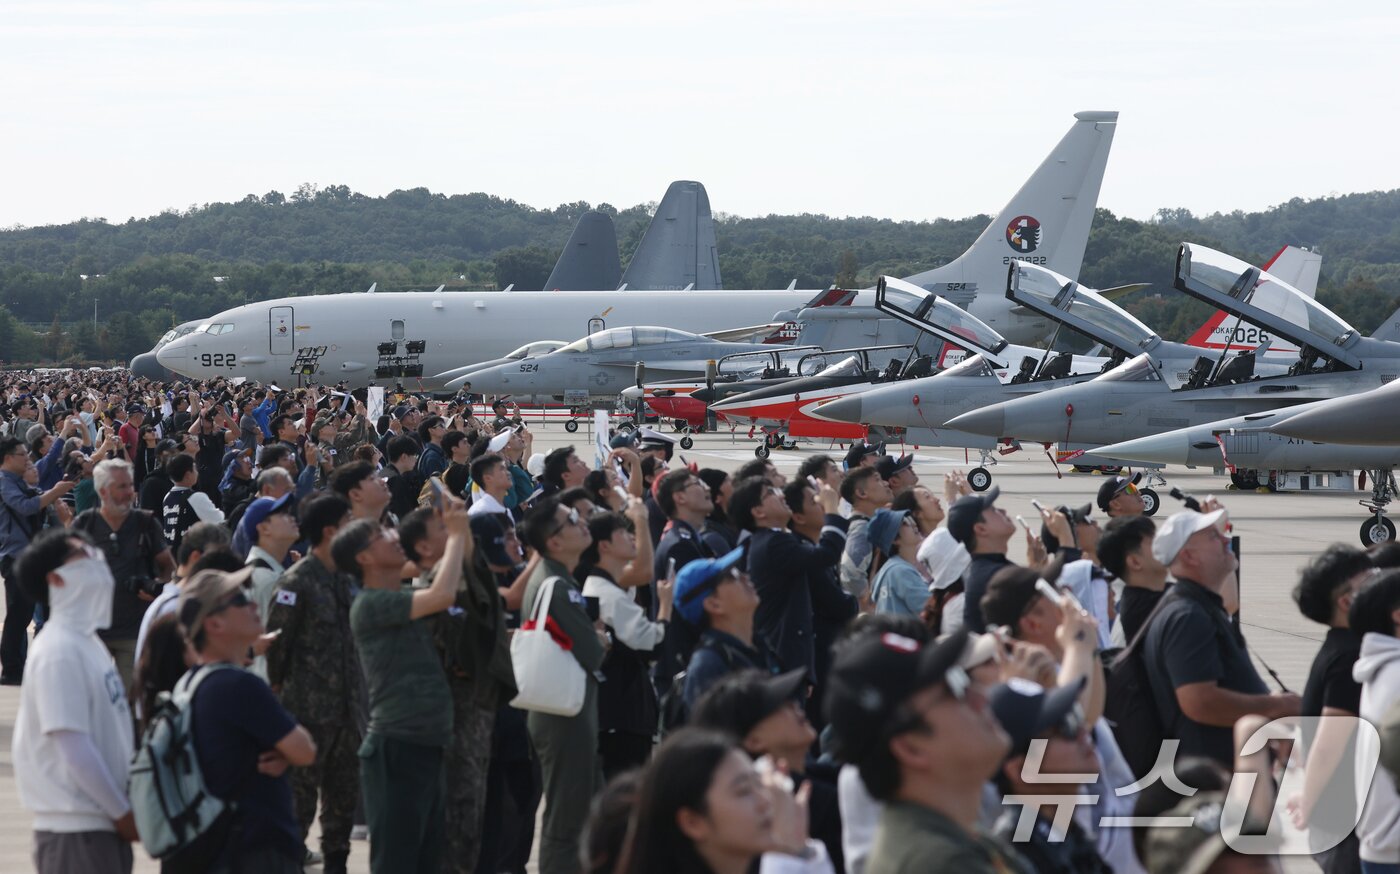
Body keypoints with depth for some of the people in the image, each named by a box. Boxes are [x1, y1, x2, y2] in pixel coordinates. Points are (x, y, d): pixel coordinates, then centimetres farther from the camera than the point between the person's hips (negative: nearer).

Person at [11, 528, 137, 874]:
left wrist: (124, 810, 11)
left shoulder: (88, 642, 15)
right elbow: (73, 747, -19)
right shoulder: (59, 650, -14)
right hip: (76, 829, -9)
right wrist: (124, 813, -13)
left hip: (104, 823, 9)